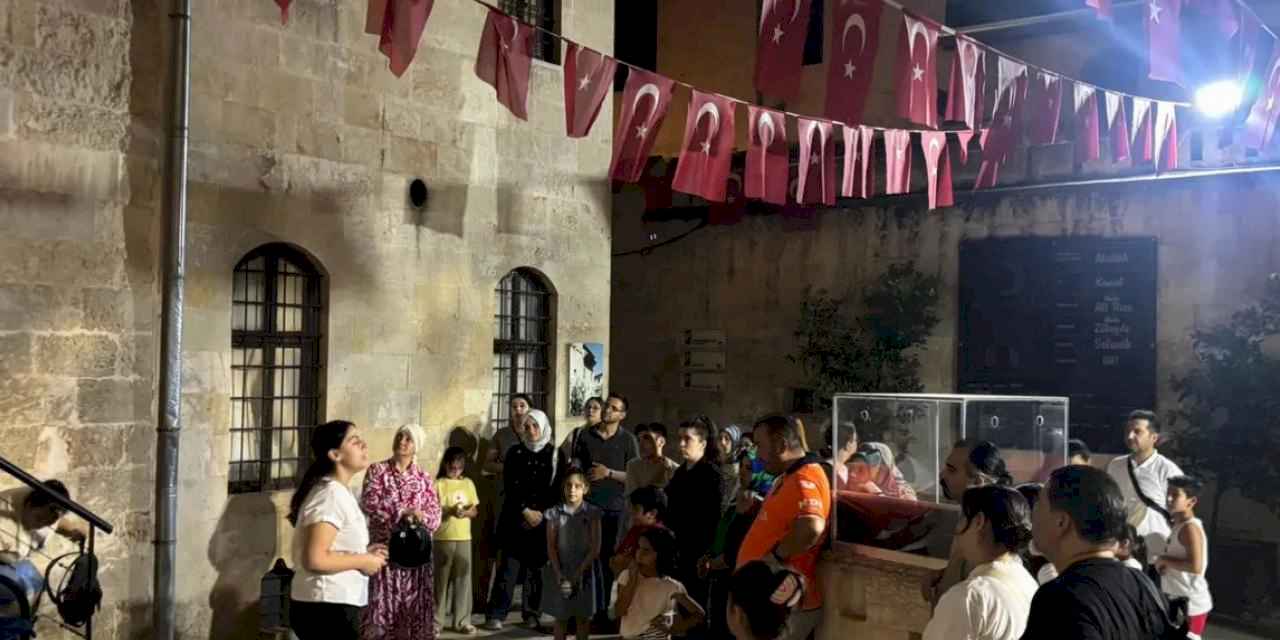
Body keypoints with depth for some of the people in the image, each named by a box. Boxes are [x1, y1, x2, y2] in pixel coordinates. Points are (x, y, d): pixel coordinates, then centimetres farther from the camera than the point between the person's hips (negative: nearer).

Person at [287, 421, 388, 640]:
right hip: (326, 608, -10)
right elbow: (315, 559, -27)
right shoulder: (331, 494, -18)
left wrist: (363, 553, 9)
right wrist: (363, 561, -15)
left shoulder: (338, 491, 13)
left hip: (331, 604, 10)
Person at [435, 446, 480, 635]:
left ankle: (462, 621, 12)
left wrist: (466, 512, -11)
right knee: (441, 579, 3)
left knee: (463, 578, 5)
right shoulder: (439, 484, -3)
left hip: (464, 538, 3)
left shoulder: (468, 483, 8)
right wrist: (449, 511, -23)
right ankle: (437, 621, 12)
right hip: (443, 538, -3)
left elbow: (475, 511, 10)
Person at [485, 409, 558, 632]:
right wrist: (526, 511, -10)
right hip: (515, 518, -1)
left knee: (536, 568, 4)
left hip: (543, 520, 1)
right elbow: (510, 486, -2)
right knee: (509, 566, -4)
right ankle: (496, 615, -1)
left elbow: (558, 488, 1)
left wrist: (540, 513, -7)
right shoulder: (515, 452, 4)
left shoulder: (554, 454, 4)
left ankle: (532, 614, 13)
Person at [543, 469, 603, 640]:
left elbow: (595, 547, -7)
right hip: (561, 572, 1)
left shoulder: (592, 513, -4)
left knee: (583, 617, 9)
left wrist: (579, 572, -13)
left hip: (585, 571, 0)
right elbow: (551, 547, -3)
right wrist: (558, 573, -13)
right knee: (561, 617, 9)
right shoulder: (554, 513, -3)